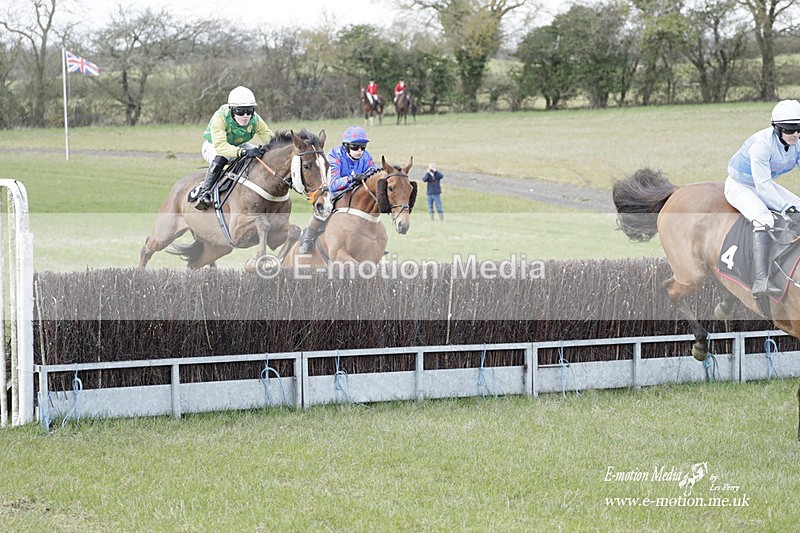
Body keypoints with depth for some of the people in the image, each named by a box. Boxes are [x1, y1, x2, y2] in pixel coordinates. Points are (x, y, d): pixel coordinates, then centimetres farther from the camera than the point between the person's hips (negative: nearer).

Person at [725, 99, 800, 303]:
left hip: (765, 185, 8)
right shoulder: (761, 144, -32)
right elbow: (762, 186, -35)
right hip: (740, 185, -8)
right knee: (764, 219, -34)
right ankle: (760, 282, -44)